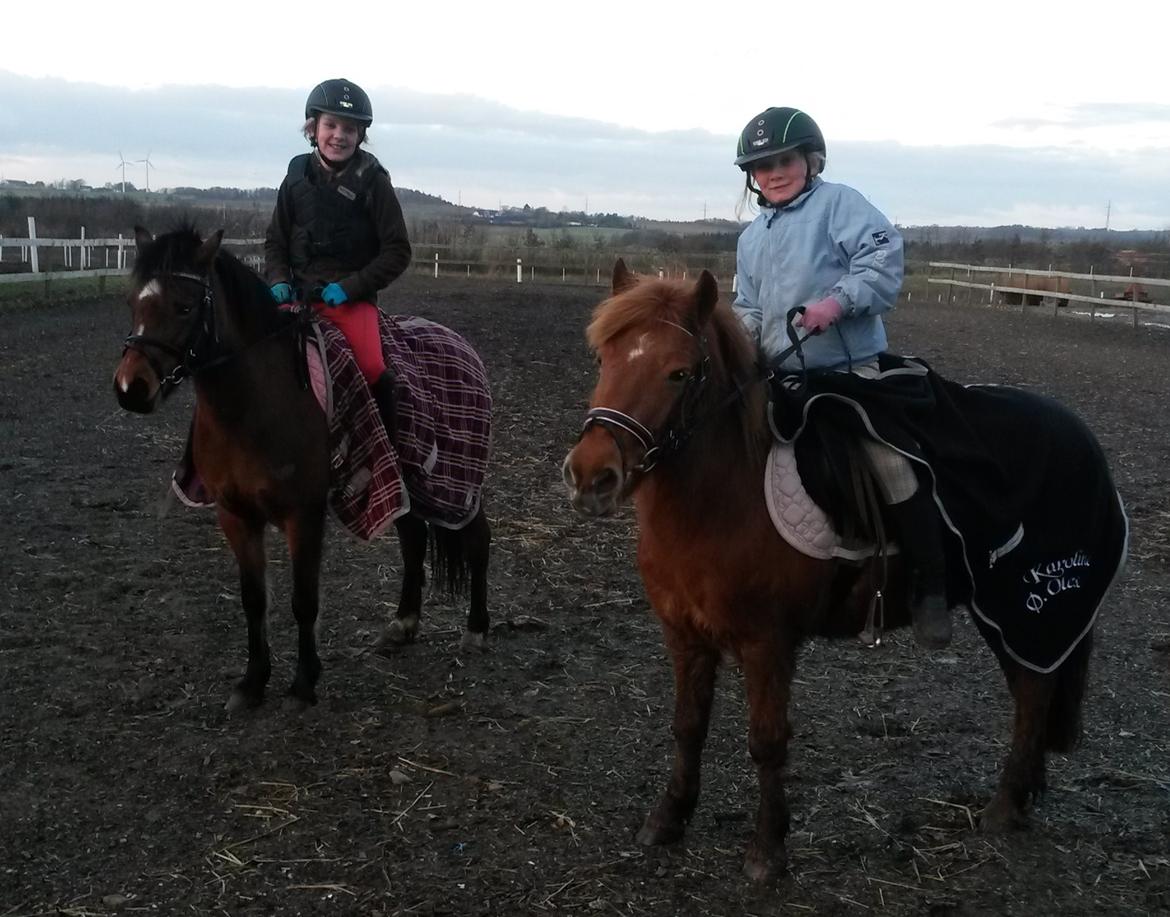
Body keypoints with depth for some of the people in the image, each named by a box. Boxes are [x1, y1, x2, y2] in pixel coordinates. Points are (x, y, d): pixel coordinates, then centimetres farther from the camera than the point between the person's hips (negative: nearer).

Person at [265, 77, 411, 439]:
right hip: (298, 295, 4)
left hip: (353, 298, -3)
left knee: (372, 368, -27)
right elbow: (275, 241, 18)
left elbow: (397, 252, -3)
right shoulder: (297, 177, 9)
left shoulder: (372, 181, -2)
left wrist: (350, 287, -12)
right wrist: (280, 281, -2)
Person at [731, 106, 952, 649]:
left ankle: (931, 589, -10)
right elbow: (748, 307, 23)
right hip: (782, 376, 7)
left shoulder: (837, 203, -3)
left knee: (890, 464, -21)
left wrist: (838, 301, -28)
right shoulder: (752, 237, 18)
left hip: (851, 366, -7)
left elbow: (883, 255, -16)